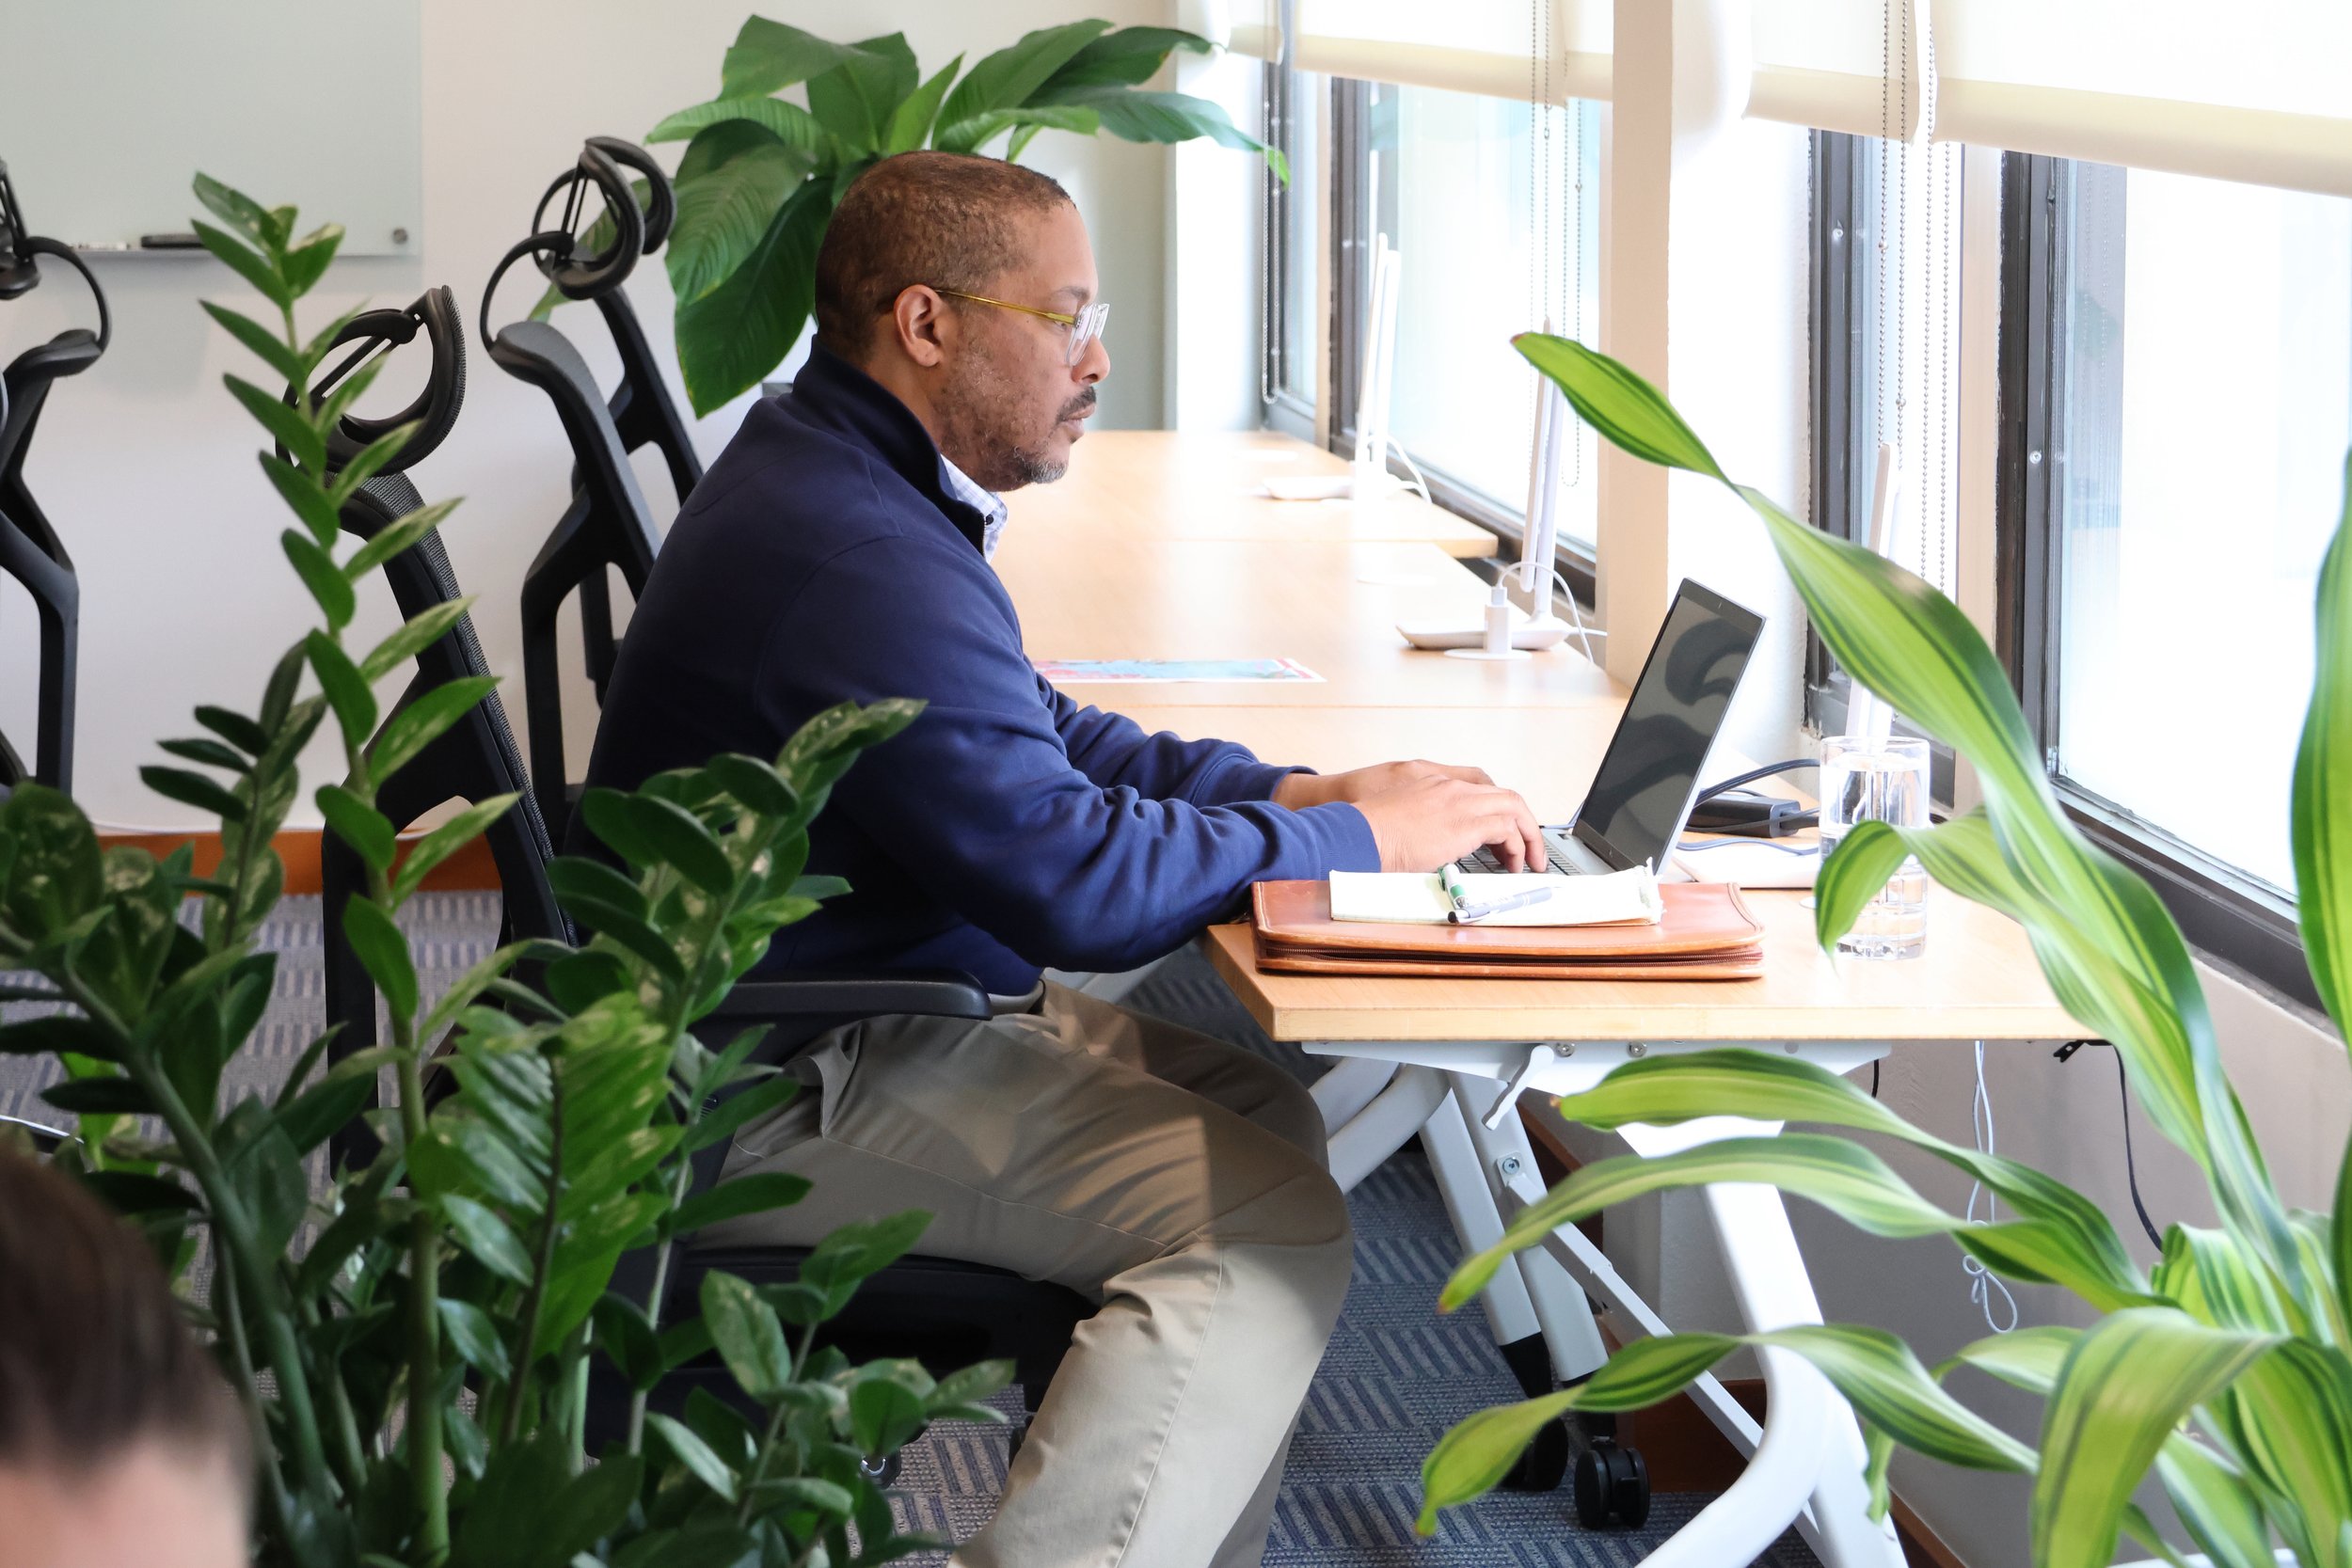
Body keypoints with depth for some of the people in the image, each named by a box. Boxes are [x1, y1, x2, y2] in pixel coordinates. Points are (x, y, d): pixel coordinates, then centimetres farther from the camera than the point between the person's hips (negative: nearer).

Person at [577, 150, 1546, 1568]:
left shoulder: (842, 478, 11)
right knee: (1276, 1229, -16)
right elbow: (1078, 881, -27)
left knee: (1261, 1114, 11)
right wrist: (1360, 840, -14)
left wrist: (1289, 792, 7)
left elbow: (1043, 745, 22)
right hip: (781, 1097, -11)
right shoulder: (859, 561, -25)